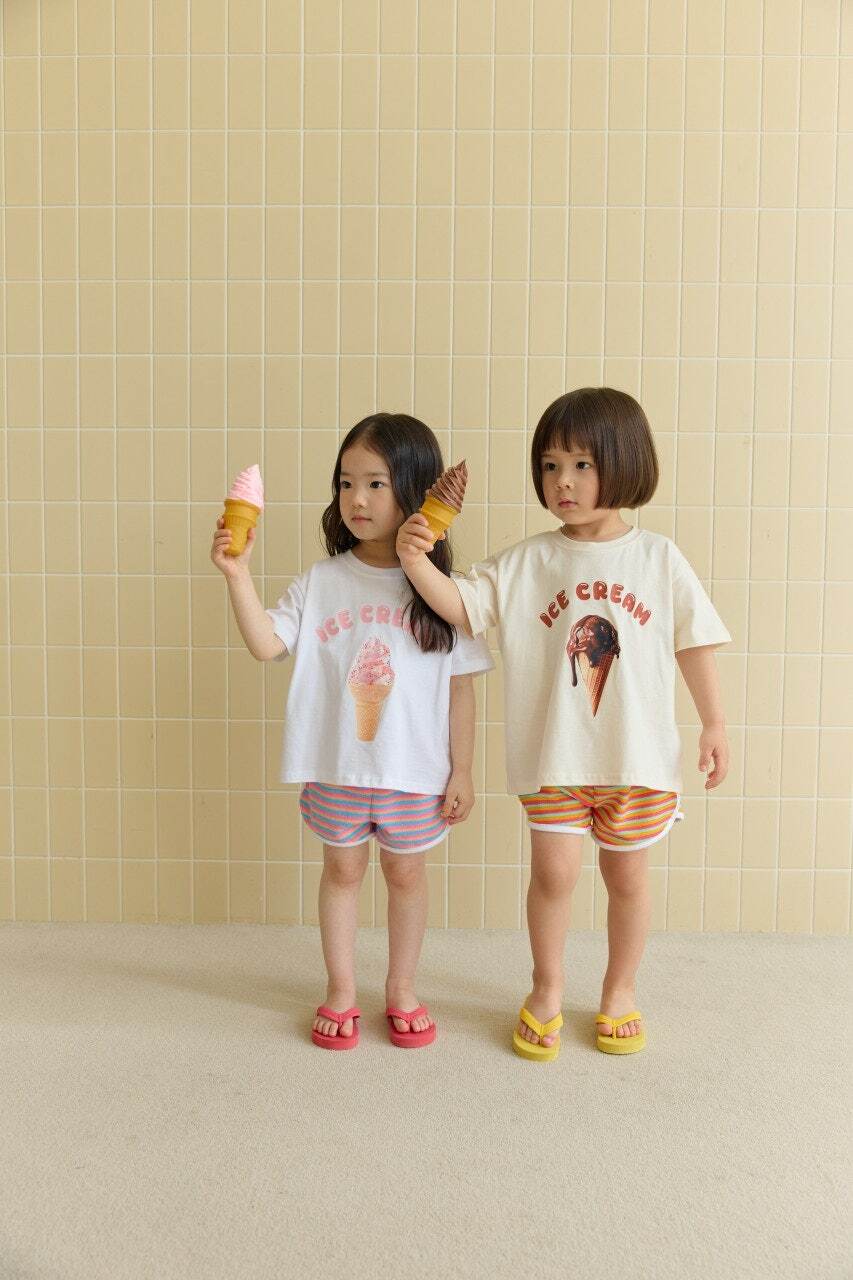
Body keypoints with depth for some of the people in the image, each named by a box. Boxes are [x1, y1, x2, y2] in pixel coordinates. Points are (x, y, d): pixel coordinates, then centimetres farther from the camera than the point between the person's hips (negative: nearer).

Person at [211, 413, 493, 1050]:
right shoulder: (321, 582, -4)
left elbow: (460, 686, -3)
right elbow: (267, 643, -14)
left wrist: (462, 771, -2)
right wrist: (238, 574, -25)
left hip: (415, 770, -1)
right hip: (335, 766, 1)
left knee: (406, 873, 15)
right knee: (342, 869, 16)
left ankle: (402, 989, 37)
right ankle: (341, 991, 35)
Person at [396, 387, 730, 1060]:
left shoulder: (659, 558, -2)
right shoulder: (527, 562, -2)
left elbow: (694, 643, 3)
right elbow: (463, 607, -7)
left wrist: (715, 725, 3)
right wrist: (417, 563, -23)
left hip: (638, 753, 1)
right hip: (554, 753, 0)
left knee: (627, 875, 13)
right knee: (554, 871, 1)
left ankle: (621, 991, 36)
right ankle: (547, 990, 26)